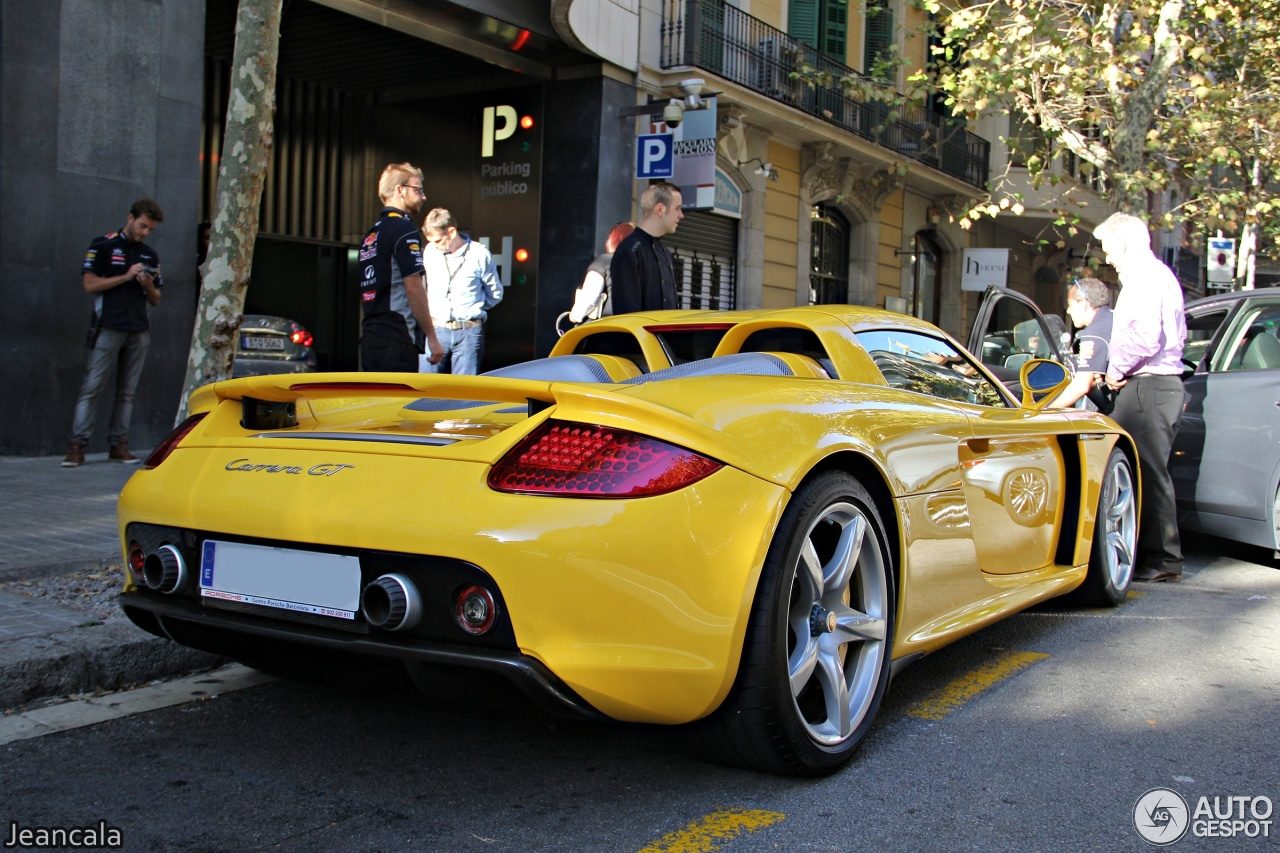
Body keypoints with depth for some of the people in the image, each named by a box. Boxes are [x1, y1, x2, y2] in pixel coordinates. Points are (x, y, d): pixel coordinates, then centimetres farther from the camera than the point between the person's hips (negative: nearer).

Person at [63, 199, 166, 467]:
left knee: (127, 392, 5)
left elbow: (155, 300, 16)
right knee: (92, 387, -7)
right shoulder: (103, 246, 1)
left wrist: (148, 285, -6)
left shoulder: (150, 256, 15)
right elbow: (90, 284, -6)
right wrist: (126, 277, -13)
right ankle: (77, 446, -7)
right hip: (108, 328, -5)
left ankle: (118, 445, 10)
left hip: (138, 332, 5)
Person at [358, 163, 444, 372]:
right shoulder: (405, 229, -8)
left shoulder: (372, 234, 18)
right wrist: (431, 338, -11)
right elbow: (413, 287, -14)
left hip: (371, 339, 9)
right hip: (396, 340, -9)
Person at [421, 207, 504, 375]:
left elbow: (495, 294, 7)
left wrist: (473, 309, 4)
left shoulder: (479, 254, -3)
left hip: (468, 331, -2)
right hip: (436, 329, 3)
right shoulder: (430, 251, 3)